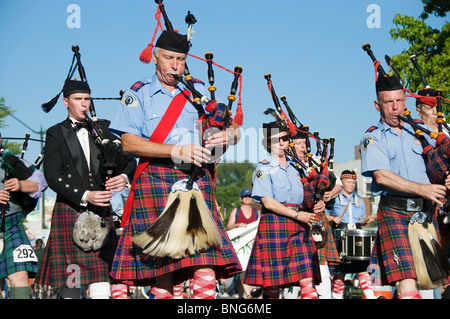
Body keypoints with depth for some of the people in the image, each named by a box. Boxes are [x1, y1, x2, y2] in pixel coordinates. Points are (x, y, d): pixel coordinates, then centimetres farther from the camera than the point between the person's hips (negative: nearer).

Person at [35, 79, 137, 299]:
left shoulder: (103, 128, 14)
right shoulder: (55, 134, 5)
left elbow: (130, 159, 11)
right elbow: (53, 177, -5)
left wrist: (124, 176, -13)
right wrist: (85, 196, -17)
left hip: (101, 211, 2)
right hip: (70, 211, -2)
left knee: (101, 275, -8)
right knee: (69, 281, 1)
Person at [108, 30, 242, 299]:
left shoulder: (199, 90, 20)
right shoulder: (139, 93, 11)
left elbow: (234, 130, 18)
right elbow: (129, 143, -2)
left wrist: (227, 136, -8)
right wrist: (177, 151, -12)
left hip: (197, 180, 2)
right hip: (156, 180, -2)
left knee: (206, 269, -12)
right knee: (162, 264, -8)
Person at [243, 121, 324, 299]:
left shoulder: (294, 167, 18)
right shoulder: (264, 168, 1)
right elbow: (268, 202, -9)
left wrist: (317, 205, 3)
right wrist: (297, 215, -12)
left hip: (299, 227, 5)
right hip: (274, 225, -5)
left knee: (308, 281, -8)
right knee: (272, 285, -2)